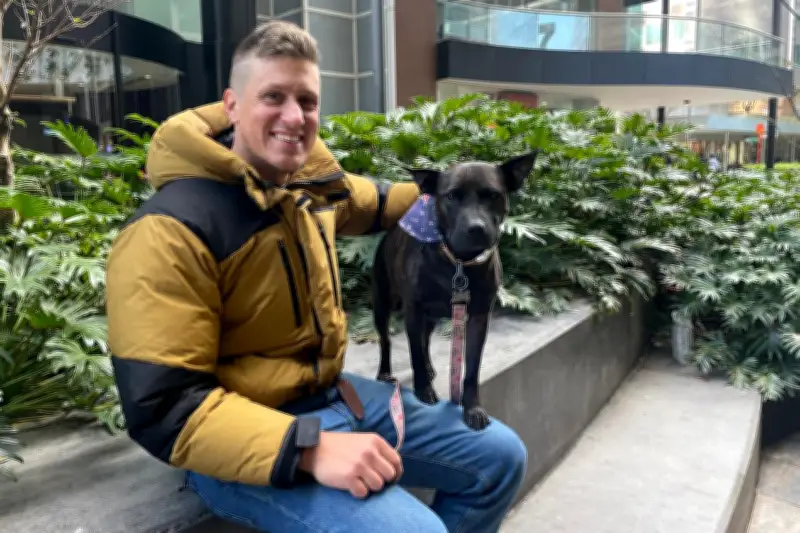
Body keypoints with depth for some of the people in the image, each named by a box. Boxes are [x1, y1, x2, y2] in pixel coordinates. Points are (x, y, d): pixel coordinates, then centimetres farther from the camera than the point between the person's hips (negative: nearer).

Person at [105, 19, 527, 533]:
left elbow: (369, 202, 24)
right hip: (247, 442, -7)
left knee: (500, 457, 10)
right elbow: (163, 409, -25)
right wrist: (311, 449, -33)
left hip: (332, 393, 8)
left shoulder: (307, 178, -1)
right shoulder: (170, 231, -22)